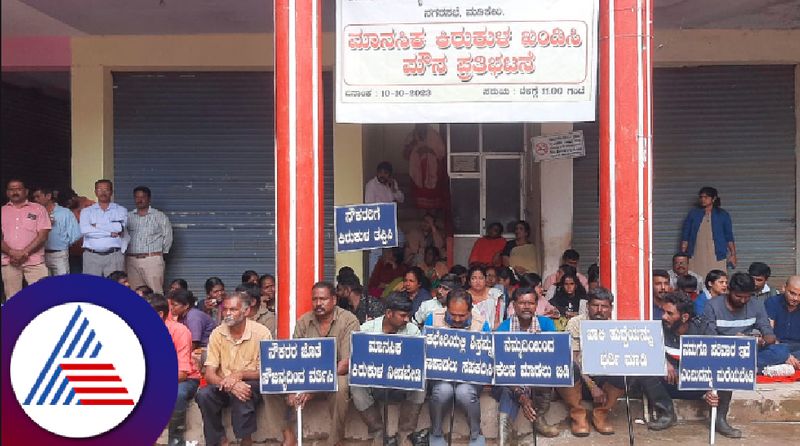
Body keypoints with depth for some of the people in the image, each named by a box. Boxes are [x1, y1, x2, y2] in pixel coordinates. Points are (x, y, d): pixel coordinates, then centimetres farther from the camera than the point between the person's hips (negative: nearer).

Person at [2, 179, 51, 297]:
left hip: (34, 261, -2)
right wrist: (12, 252, -12)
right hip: (9, 262, 2)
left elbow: (43, 235, -2)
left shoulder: (38, 209, 6)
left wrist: (24, 252, -12)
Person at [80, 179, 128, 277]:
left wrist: (96, 226, -3)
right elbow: (84, 230, -7)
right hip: (91, 256, 1)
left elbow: (120, 227, -10)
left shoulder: (121, 210, 10)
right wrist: (110, 233, -7)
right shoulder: (86, 211, 12)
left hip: (114, 255, -1)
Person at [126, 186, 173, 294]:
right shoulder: (128, 216, 13)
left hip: (153, 259, -3)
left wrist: (162, 252, 9)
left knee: (155, 292, -8)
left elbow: (168, 236, 7)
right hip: (131, 260, 3)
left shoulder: (160, 216, 5)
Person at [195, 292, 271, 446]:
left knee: (242, 394, -35)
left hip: (252, 384, -3)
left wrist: (240, 374, -30)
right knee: (204, 394, -27)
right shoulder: (217, 333, -5)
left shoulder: (261, 332, -13)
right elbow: (209, 374, -10)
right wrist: (229, 385, -31)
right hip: (224, 386, 3)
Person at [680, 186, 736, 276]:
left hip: (716, 256, -1)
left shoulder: (722, 215, 9)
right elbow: (685, 236, 9)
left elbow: (729, 236, 12)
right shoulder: (693, 214, 10)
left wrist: (733, 254, 4)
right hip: (696, 256, 1)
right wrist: (683, 255, 3)